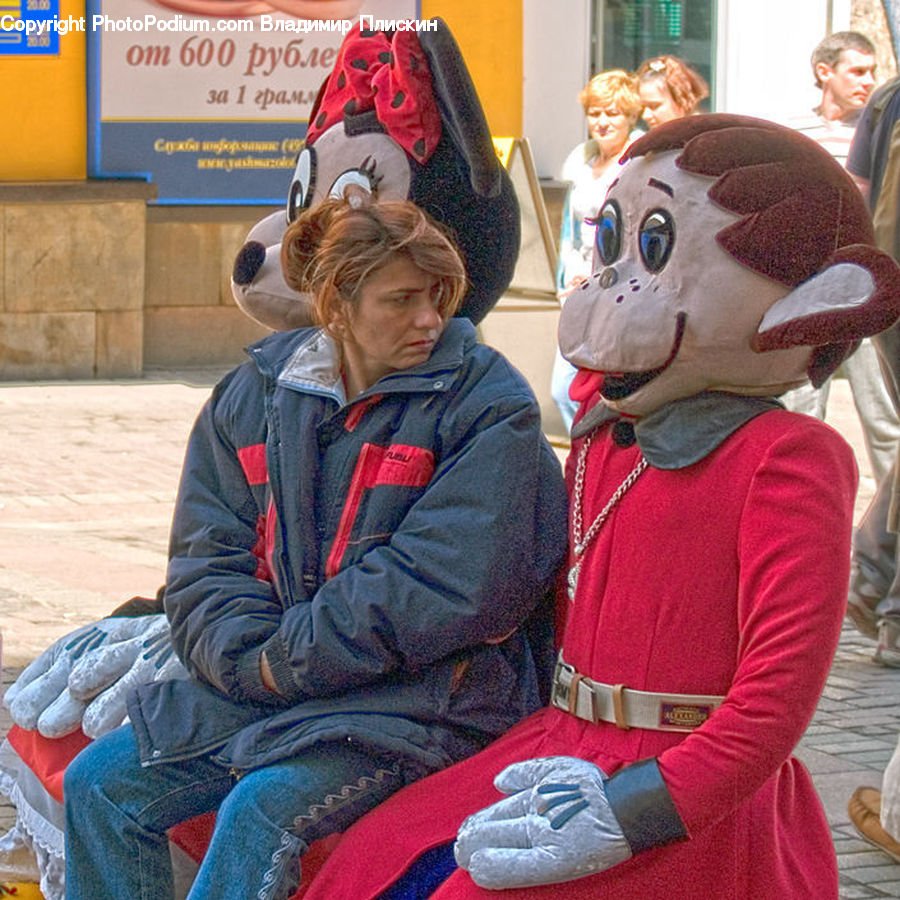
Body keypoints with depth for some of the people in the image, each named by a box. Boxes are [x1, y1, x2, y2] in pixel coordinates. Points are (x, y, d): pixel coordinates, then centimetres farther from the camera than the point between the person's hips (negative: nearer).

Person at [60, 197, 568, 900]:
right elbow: (206, 564, 4)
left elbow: (443, 587, -17)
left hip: (424, 693, -6)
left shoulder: (489, 407, -8)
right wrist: (251, 658, -16)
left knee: (264, 809, -29)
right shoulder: (252, 394, 8)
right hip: (261, 680, 6)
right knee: (100, 783, -7)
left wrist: (286, 661, -15)